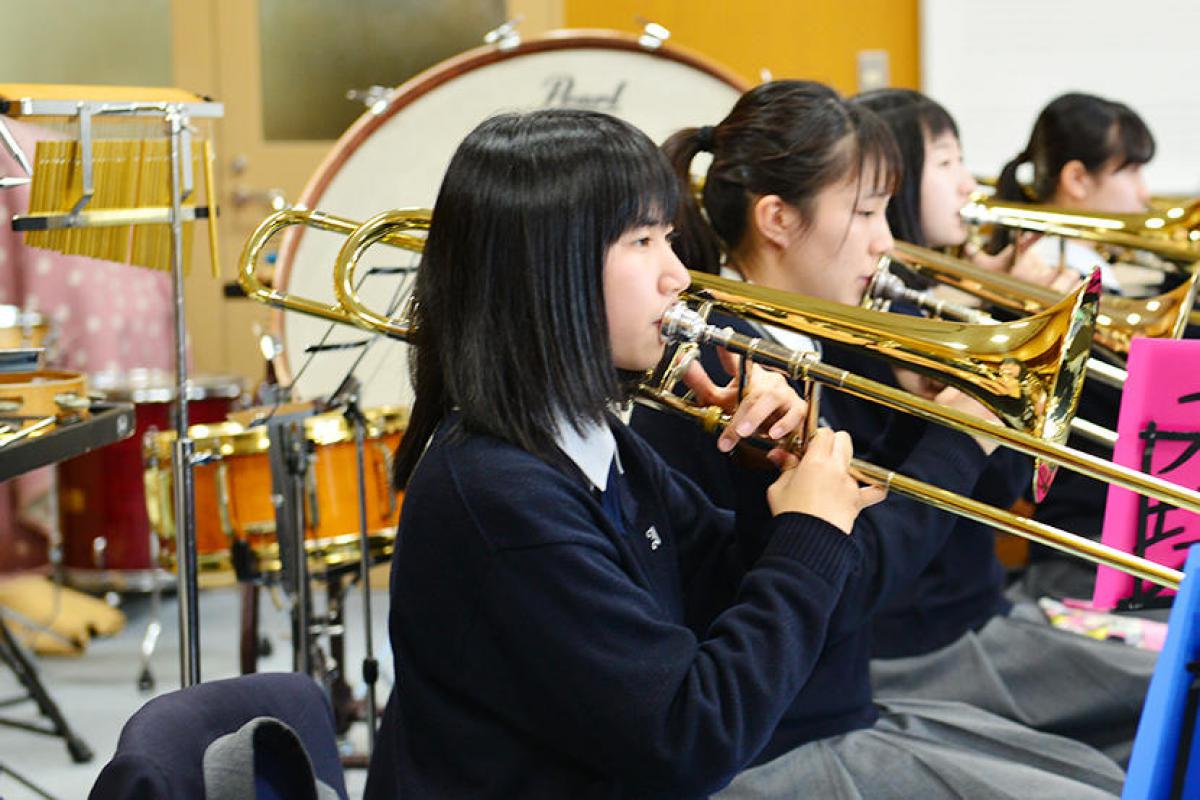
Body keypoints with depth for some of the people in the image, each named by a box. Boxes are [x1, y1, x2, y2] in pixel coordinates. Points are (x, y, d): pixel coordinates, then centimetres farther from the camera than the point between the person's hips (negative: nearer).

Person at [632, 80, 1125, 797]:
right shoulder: (721, 367, -21)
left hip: (845, 712, 10)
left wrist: (926, 414, -2)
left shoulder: (795, 345, 9)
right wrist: (959, 443, -14)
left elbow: (865, 521, 12)